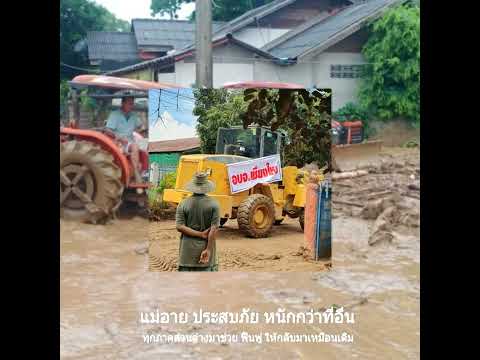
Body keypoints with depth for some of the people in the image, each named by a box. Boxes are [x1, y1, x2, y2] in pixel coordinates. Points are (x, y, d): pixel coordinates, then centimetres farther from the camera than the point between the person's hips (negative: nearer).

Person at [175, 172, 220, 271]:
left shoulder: (183, 204, -2)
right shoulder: (213, 204, -6)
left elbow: (180, 227, -9)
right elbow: (214, 229, -12)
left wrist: (200, 234, -9)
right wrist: (208, 250, -11)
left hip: (188, 250, 1)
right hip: (206, 246, -1)